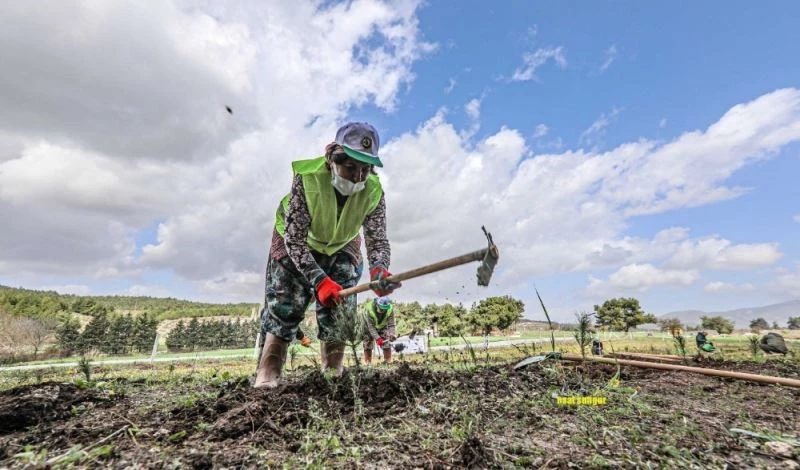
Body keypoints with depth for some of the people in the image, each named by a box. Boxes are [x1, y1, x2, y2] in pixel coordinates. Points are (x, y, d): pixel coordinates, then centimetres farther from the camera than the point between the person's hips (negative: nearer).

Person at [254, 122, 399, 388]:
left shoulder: (373, 192, -27)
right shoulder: (307, 177, -35)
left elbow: (378, 240, -24)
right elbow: (294, 239, -32)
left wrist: (379, 271, -47)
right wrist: (319, 280, -42)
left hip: (343, 247, 3)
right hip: (295, 243, -2)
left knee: (339, 310, 0)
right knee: (284, 307, -6)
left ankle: (333, 374, 13)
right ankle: (266, 376, 3)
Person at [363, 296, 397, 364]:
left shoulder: (390, 309, -30)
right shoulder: (369, 309, -37)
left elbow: (391, 325, -26)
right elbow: (371, 326, -35)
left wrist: (392, 334, -45)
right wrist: (377, 338, -44)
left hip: (383, 327, 2)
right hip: (369, 328, -1)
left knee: (387, 345, -8)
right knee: (367, 346, 0)